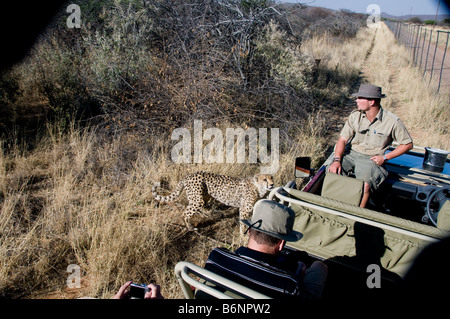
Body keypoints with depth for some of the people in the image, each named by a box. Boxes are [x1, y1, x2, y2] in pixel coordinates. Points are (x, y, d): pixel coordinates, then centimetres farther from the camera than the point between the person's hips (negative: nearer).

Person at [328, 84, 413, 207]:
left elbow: (408, 144, 1)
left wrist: (385, 157, -8)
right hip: (351, 154, 4)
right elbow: (343, 139, -2)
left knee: (365, 185, -32)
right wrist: (337, 160, -18)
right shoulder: (355, 116, 1)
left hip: (371, 159, -3)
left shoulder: (392, 121, -8)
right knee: (332, 172, -23)